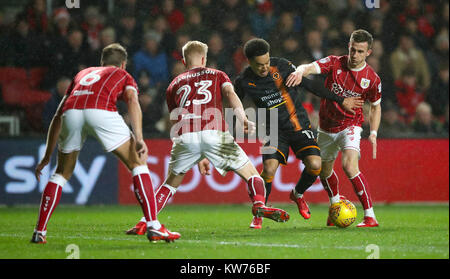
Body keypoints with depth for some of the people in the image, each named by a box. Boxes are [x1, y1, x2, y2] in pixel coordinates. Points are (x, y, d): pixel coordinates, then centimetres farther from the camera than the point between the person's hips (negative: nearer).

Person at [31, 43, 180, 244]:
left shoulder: (83, 74, 41)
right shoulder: (123, 76, 31)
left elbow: (58, 116, 38)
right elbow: (132, 101, 6)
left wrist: (47, 156, 42)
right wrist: (139, 139, -6)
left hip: (71, 113, 3)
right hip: (101, 111, -3)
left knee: (62, 173, 23)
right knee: (138, 165, 10)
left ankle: (39, 232, 19)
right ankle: (153, 227, 1)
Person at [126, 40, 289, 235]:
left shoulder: (174, 85, 31)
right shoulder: (217, 75, 25)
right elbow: (230, 94, 4)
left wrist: (199, 158, 35)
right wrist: (243, 119, -12)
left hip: (184, 137, 2)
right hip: (214, 133, -2)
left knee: (170, 183, 23)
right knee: (251, 174, 7)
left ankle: (144, 222, 12)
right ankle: (259, 205, -20)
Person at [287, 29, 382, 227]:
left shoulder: (372, 79, -10)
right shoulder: (334, 63, -11)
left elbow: (375, 106, 6)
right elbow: (311, 67, -27)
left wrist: (373, 133, -4)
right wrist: (300, 71, -51)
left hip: (350, 126, -4)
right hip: (326, 127, 4)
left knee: (349, 166, -27)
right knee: (324, 170, 17)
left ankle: (370, 216, -22)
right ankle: (335, 206, 47)